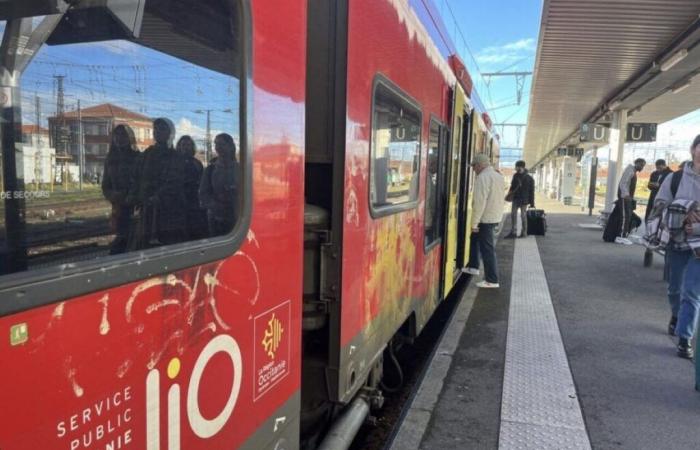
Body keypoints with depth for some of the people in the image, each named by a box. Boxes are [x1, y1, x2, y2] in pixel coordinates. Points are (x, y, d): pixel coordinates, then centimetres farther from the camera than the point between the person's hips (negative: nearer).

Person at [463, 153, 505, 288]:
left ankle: (492, 280, 3)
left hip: (486, 218, -10)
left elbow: (479, 202, -23)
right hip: (496, 216, 10)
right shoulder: (498, 176, 12)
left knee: (487, 248, -3)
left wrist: (474, 223, -19)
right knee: (475, 238, 24)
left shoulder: (483, 177, -18)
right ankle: (473, 267, 31)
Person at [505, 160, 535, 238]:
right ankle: (513, 232, 9)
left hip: (524, 200, -5)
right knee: (513, 215, 3)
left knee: (523, 216, 1)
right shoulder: (516, 176, 5)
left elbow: (531, 191, -8)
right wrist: (509, 194, 3)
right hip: (515, 198, 5)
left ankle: (524, 233, 12)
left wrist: (532, 203, -10)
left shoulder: (529, 178, -9)